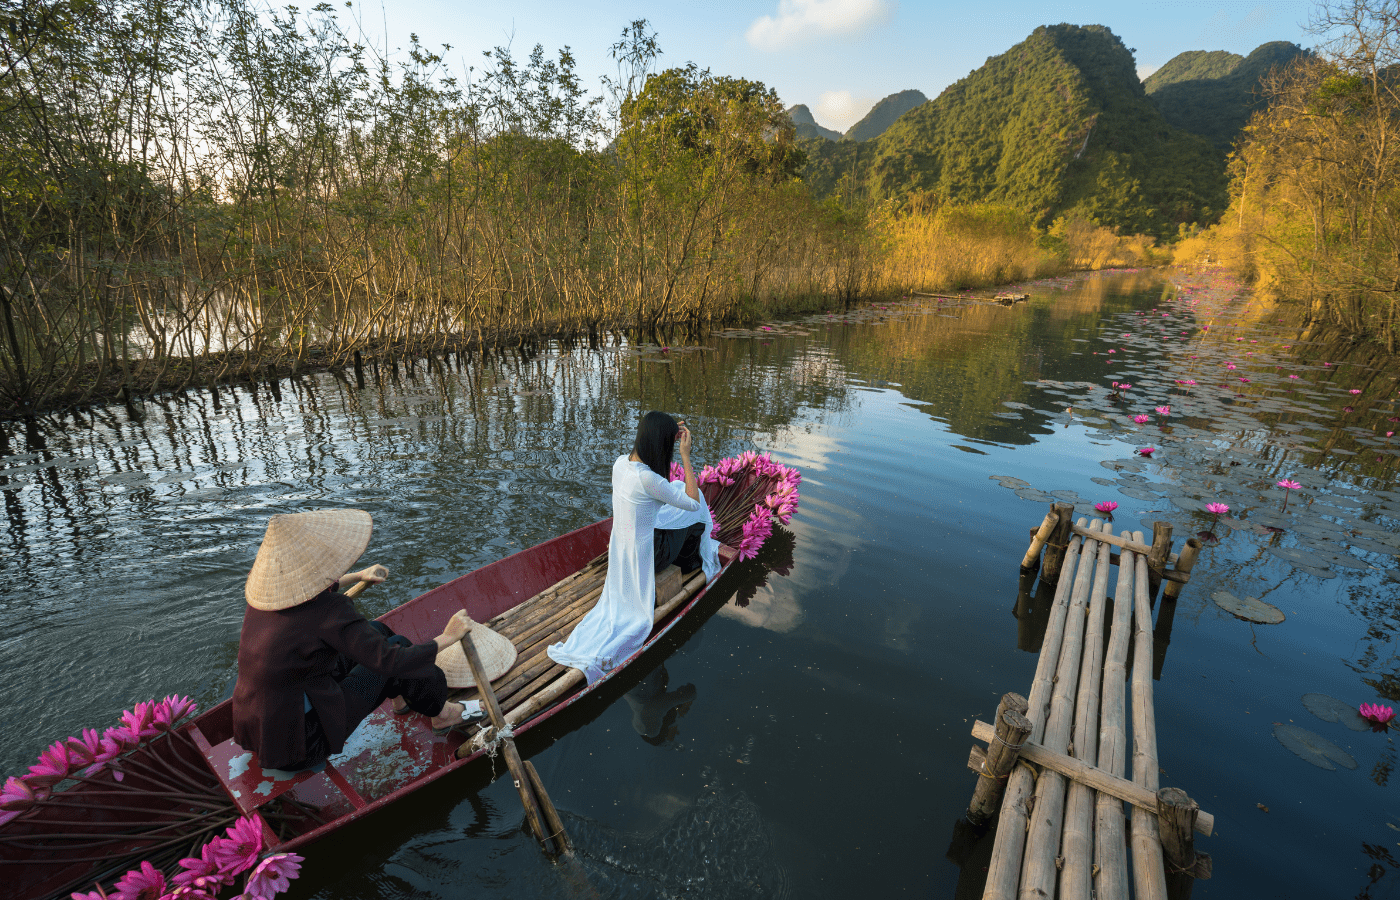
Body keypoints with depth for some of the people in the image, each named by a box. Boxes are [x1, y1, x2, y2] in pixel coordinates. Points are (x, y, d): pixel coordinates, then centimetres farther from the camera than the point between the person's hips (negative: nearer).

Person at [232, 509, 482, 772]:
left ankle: (403, 698, 38)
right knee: (396, 646, 0)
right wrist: (447, 637, -13)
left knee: (376, 631, 13)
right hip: (298, 751, -8)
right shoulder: (328, 612, -29)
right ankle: (442, 715, 22)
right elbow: (392, 662, -27)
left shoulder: (269, 590, -3)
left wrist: (357, 577, 36)